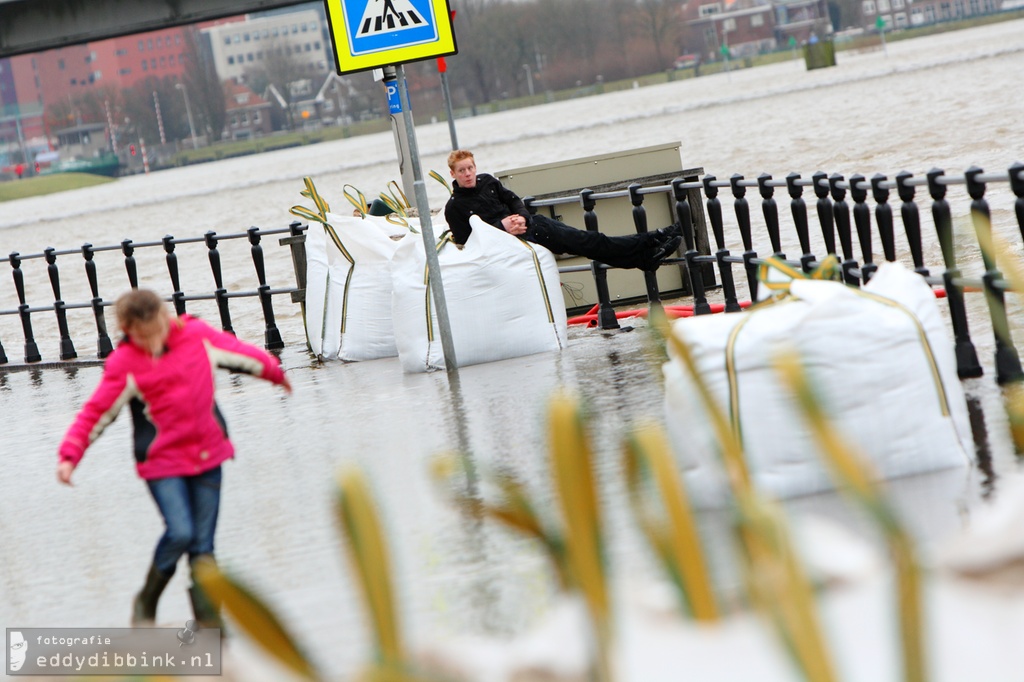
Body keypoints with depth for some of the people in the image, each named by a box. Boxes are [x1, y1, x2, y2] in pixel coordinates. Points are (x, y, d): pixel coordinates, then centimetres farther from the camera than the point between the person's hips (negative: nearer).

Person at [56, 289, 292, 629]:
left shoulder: (198, 334, -3)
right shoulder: (124, 364, -11)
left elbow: (240, 353, 14)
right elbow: (96, 412, -9)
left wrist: (274, 372, 30)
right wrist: (69, 455, -20)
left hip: (208, 454, 3)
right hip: (162, 462, -3)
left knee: (203, 543, 5)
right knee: (180, 533, -17)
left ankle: (208, 620, 15)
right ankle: (146, 602, 7)